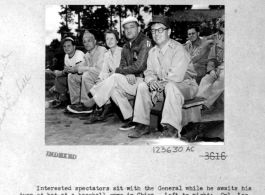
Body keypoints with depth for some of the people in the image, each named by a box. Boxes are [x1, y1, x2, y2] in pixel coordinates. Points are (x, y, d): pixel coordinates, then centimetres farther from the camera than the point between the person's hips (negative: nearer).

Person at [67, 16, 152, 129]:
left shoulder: (145, 42, -9)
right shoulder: (126, 47, 17)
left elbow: (139, 66, -18)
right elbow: (123, 65, 10)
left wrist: (119, 70, -6)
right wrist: (128, 74, -15)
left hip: (143, 80, -7)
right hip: (131, 80, 8)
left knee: (115, 78, -23)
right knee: (114, 89, -19)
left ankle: (89, 105, -15)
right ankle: (130, 119, -14)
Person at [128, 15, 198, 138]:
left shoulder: (178, 49, -16)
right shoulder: (152, 52, 8)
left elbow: (176, 76, -26)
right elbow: (149, 72, 5)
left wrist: (160, 82, -19)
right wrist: (151, 80, -18)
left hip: (185, 85, -7)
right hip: (163, 86, 7)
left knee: (171, 86, -38)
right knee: (142, 86, -10)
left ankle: (172, 128, -38)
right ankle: (143, 125, -7)